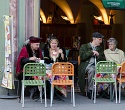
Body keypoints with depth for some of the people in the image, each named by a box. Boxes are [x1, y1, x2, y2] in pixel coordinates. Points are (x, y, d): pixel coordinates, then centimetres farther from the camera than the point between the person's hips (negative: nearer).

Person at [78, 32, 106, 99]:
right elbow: (82, 57, -6)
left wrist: (98, 55, -2)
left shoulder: (100, 48, 23)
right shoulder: (84, 46, 10)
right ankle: (90, 90, -25)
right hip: (86, 65, -3)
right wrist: (91, 52, -8)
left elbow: (103, 60, 17)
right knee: (92, 70, -38)